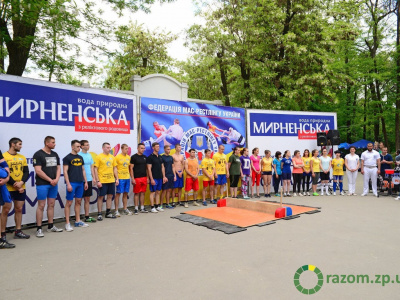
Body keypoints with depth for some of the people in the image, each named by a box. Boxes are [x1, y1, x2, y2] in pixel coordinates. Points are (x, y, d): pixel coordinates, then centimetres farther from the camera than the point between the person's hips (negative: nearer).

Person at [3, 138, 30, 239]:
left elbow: (26, 172, 9)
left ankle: (18, 232, 19)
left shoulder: (22, 157, 10)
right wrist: (15, 185, -12)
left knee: (19, 209, 10)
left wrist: (21, 182, -9)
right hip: (8, 188, -5)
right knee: (6, 210, -1)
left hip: (21, 188, 5)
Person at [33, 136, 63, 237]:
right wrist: (50, 180, -13)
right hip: (42, 184, -6)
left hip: (54, 184, 6)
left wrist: (56, 179, -5)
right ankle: (39, 229, 6)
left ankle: (51, 226, 21)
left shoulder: (55, 154, 11)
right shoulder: (38, 154, -8)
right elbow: (38, 171, -14)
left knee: (51, 205, 11)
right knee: (41, 206, -2)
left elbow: (58, 168, 13)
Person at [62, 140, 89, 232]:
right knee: (69, 202, -2)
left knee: (78, 201, 11)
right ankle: (67, 223, 5)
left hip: (80, 183, 7)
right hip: (72, 183, -6)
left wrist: (85, 182, 12)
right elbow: (65, 172, -10)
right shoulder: (67, 158, -5)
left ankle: (78, 221, 20)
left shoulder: (80, 158, 14)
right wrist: (68, 184, -16)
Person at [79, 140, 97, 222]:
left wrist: (93, 178, 11)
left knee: (87, 199, 12)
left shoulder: (89, 155, 12)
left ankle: (87, 216, 20)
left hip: (89, 180, 7)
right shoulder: (79, 155, -9)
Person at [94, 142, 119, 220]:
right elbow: (95, 170, -8)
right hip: (102, 181, -5)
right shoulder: (99, 157, -6)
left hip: (111, 180, 5)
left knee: (110, 196, 11)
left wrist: (117, 179, 8)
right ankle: (99, 214, 11)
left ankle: (108, 213, 22)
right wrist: (98, 181, -13)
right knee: (101, 197, 2)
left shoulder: (112, 157, 10)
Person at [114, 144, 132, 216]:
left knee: (125, 193, 11)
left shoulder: (128, 157, 11)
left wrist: (129, 175, 13)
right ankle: (116, 210, 6)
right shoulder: (117, 157, -7)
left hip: (127, 178, 6)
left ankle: (125, 209, 21)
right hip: (120, 178, -5)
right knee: (118, 194, 0)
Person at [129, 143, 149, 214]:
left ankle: (142, 208, 17)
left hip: (144, 178, 5)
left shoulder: (145, 157, 12)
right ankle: (136, 209, 9)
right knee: (137, 193, 1)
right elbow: (131, 168, -7)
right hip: (137, 178, -5)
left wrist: (147, 177, 10)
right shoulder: (134, 157, -5)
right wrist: (132, 178, -13)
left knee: (143, 193, 9)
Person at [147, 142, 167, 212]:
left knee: (158, 192, 11)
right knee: (152, 192, -1)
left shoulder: (160, 157, 12)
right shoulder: (150, 157, -9)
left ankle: (157, 206, 19)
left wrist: (164, 176, 8)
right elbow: (149, 169, -13)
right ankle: (152, 207, 5)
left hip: (160, 178, 7)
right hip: (154, 178, -7)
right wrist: (151, 179, -17)